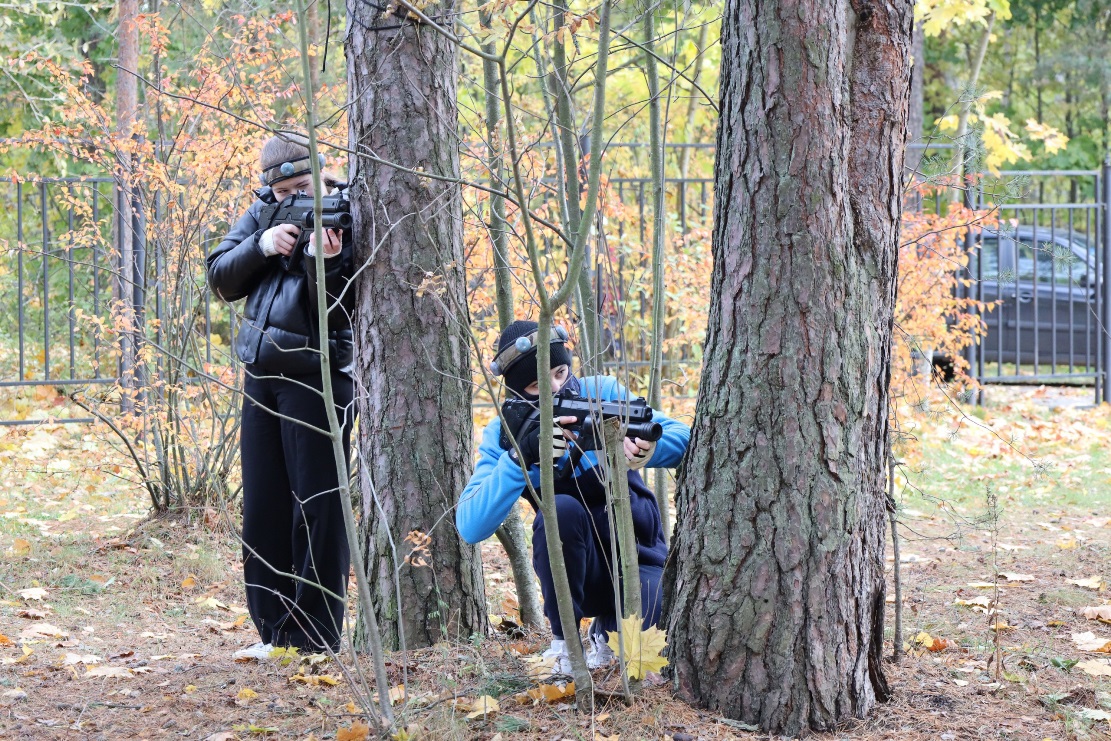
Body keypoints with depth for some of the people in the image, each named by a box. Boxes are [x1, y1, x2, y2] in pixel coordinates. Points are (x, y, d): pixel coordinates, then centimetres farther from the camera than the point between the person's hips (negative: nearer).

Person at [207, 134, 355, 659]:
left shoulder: (345, 223, -9)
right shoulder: (262, 214, 8)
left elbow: (339, 314, -15)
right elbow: (222, 280, 5)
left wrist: (324, 263, -32)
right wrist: (261, 246, -11)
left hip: (317, 379, -6)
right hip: (261, 375, 6)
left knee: (317, 510, -5)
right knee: (263, 508, 9)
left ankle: (316, 637, 0)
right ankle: (273, 630, 17)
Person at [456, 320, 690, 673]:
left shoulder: (603, 392, -9)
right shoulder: (505, 433, -10)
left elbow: (683, 439, -15)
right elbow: (470, 527, -23)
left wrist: (638, 451, -38)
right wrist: (521, 455, -36)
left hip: (637, 557, 1)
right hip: (576, 572, -1)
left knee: (642, 615, -32)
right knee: (561, 509, -32)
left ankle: (606, 628, 8)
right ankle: (564, 639, -13)